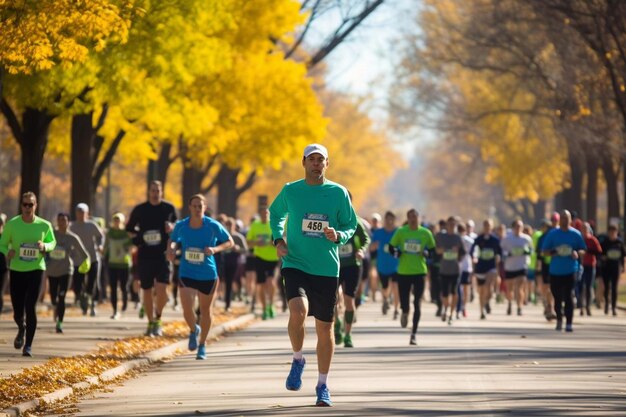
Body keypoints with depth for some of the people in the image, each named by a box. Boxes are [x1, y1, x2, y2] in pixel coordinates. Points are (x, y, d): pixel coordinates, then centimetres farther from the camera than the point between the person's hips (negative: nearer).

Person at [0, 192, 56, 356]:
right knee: (18, 312, 4)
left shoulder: (44, 225, -4)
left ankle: (28, 345, -3)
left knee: (30, 308, -13)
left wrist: (44, 246, -13)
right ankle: (21, 329, 40)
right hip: (16, 270, 1)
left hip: (36, 270, -1)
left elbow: (52, 242, 11)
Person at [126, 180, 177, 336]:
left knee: (161, 288, -15)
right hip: (145, 255, 1)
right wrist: (137, 239, -3)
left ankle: (158, 319, 4)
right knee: (147, 290, 6)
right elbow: (129, 229, 15)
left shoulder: (169, 208, 4)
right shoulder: (140, 210, 5)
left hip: (163, 254, -1)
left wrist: (172, 227, -6)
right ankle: (151, 323, 19)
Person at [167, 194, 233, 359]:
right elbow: (172, 240, 13)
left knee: (205, 310, 11)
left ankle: (202, 345, 31)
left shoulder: (213, 226, -11)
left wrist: (215, 249, -19)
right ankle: (193, 330, 23)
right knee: (187, 310, -13)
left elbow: (230, 242, -1)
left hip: (208, 275, 0)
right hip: (187, 274, 0)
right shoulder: (181, 226, -5)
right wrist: (170, 249, -9)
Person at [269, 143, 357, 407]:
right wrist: (278, 239, 3)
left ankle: (323, 386, 21)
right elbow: (275, 213, 20)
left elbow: (351, 226, 9)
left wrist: (338, 236, -14)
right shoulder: (290, 191, 2)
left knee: (324, 328, 6)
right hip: (295, 264, -1)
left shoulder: (338, 193, 1)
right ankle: (298, 360, 1)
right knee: (298, 311, -27)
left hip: (327, 269, 1)